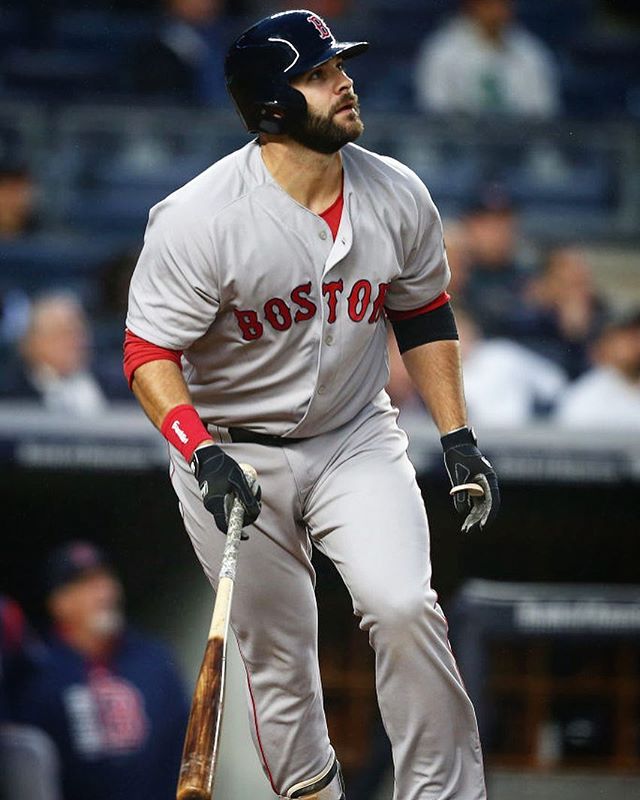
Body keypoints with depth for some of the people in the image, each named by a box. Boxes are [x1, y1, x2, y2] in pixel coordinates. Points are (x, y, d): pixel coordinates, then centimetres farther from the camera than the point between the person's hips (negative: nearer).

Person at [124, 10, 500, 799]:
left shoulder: (397, 195, -6)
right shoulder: (198, 218, -21)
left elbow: (424, 314, 9)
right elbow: (149, 354, -18)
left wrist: (457, 438, 4)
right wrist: (201, 454, -33)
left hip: (356, 440, 2)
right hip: (234, 452, -2)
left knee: (403, 608, -17)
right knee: (278, 653, 4)